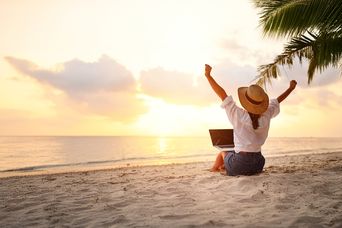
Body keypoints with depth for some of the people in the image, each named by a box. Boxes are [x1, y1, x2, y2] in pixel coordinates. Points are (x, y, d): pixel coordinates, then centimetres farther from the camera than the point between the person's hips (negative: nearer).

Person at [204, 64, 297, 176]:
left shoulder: (239, 115, -19)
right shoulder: (266, 116, -7)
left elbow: (222, 94, -18)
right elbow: (278, 100, 10)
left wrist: (208, 75, -13)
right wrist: (291, 88, 28)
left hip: (240, 164, -4)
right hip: (258, 165, 4)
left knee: (222, 153, 29)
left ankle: (214, 169, 53)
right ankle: (225, 167, 61)